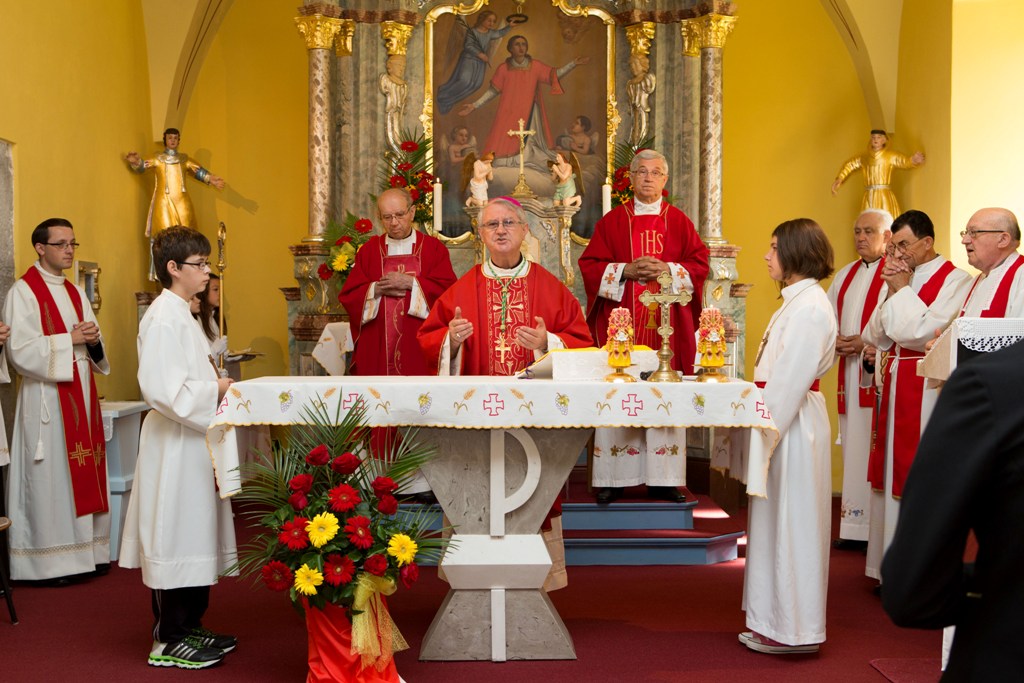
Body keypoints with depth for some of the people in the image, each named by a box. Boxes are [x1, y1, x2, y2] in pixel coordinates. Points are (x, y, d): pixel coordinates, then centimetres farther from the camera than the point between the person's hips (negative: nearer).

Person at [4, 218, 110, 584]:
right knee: (52, 476, -4)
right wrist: (70, 339, -16)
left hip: (82, 394, 7)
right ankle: (53, 560, 3)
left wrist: (94, 340, -6)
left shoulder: (75, 293, 15)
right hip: (46, 398, -7)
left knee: (85, 474, 8)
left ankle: (86, 550, 15)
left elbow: (96, 352, 16)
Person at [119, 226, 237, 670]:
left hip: (194, 440, 10)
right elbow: (163, 390, -25)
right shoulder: (163, 318, -17)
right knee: (176, 537, -3)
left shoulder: (180, 314, 15)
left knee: (196, 536, 15)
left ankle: (190, 626, 26)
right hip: (175, 445, -10)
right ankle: (169, 641, 7)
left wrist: (217, 387, 7)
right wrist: (215, 390, -16)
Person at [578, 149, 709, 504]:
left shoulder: (679, 221, 11)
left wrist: (668, 270, -11)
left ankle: (663, 479, 7)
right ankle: (614, 478, 3)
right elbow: (590, 265, 2)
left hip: (667, 325, 1)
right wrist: (626, 271, -12)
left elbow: (700, 263, 6)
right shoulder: (612, 221, 8)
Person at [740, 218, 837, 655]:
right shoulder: (796, 301, 14)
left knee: (791, 521, -2)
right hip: (781, 420, 10)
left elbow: (791, 379, -22)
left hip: (794, 424, -10)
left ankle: (794, 629, 9)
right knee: (779, 518, 15)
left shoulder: (809, 307, -18)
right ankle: (779, 621, 26)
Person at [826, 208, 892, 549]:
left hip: (880, 374, -7)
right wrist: (834, 340, -1)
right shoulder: (845, 276, 19)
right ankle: (855, 527, 12)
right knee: (853, 445, 7)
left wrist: (867, 342, -20)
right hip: (850, 375, 7)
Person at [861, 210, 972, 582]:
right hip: (894, 389, 7)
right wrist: (893, 293, -3)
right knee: (893, 477, 9)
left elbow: (929, 334, -20)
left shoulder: (955, 281, -8)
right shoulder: (902, 279, 13)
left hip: (929, 393, -7)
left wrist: (902, 290, -11)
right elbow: (875, 337, 9)